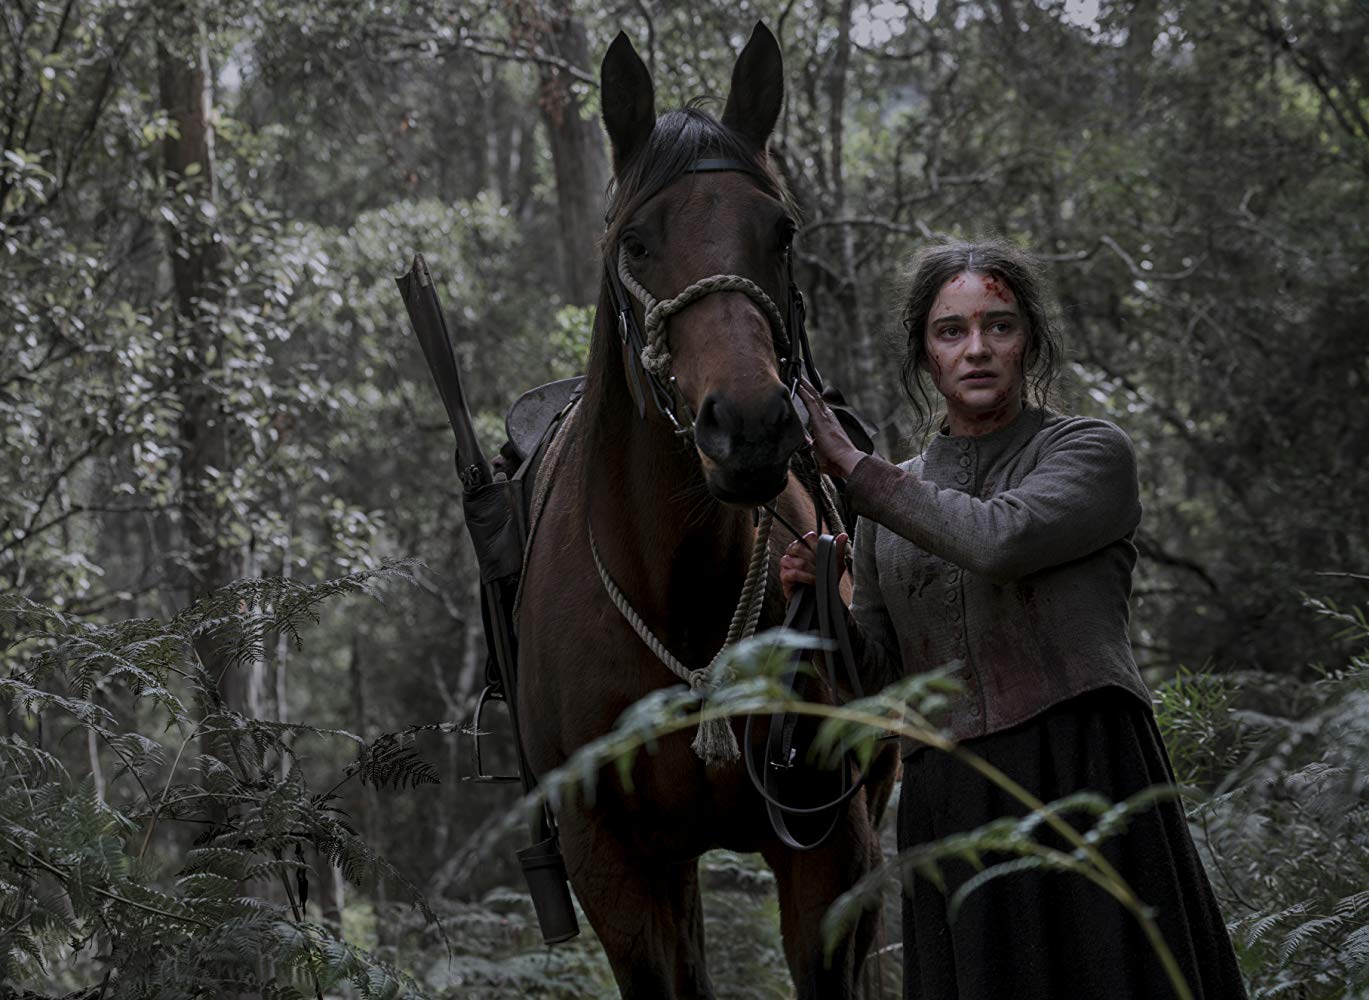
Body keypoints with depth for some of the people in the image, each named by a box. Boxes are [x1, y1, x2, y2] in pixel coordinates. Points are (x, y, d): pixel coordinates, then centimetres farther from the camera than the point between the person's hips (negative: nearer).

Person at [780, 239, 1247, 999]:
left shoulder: (1092, 452, 1)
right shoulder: (899, 497, 15)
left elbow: (1002, 539, -18)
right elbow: (877, 671, 15)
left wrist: (851, 467, -11)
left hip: (1085, 774, -4)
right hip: (946, 804, 4)